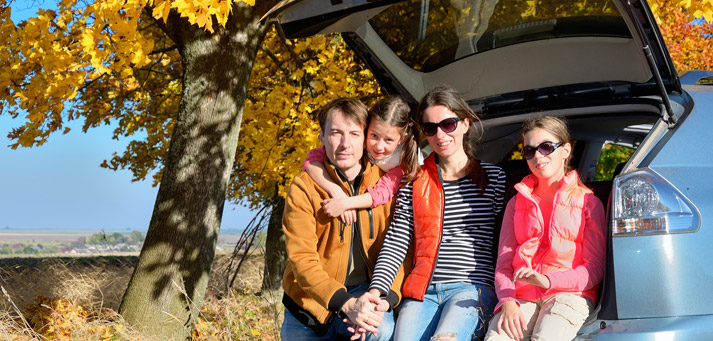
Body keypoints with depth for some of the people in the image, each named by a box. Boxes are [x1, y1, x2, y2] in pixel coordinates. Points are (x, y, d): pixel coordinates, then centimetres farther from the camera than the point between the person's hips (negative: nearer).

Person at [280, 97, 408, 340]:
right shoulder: (303, 187, -10)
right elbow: (302, 259, -18)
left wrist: (387, 298, -24)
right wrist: (346, 303, -33)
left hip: (365, 291, 0)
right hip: (311, 301, 0)